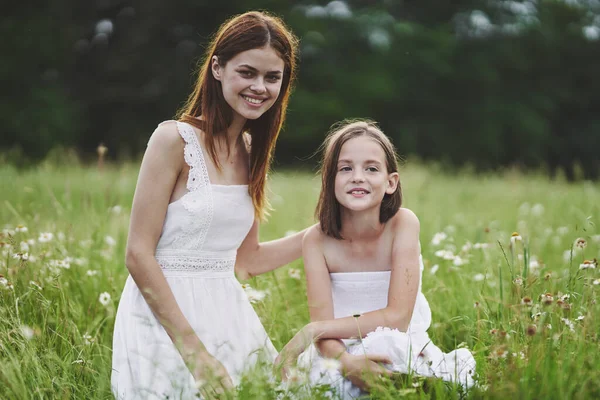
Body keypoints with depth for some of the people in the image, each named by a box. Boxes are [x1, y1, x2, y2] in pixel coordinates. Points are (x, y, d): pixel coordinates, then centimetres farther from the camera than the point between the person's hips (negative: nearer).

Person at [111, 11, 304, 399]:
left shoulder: (251, 152, 10)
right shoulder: (175, 138, -11)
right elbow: (139, 256, -15)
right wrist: (193, 349, -20)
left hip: (227, 316, 7)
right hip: (164, 313, -6)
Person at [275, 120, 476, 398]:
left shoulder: (402, 224, -14)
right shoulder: (317, 239, -10)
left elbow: (397, 317, -19)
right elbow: (323, 324, -15)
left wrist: (312, 331, -20)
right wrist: (345, 362, -37)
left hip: (399, 353, -1)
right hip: (344, 352, 1)